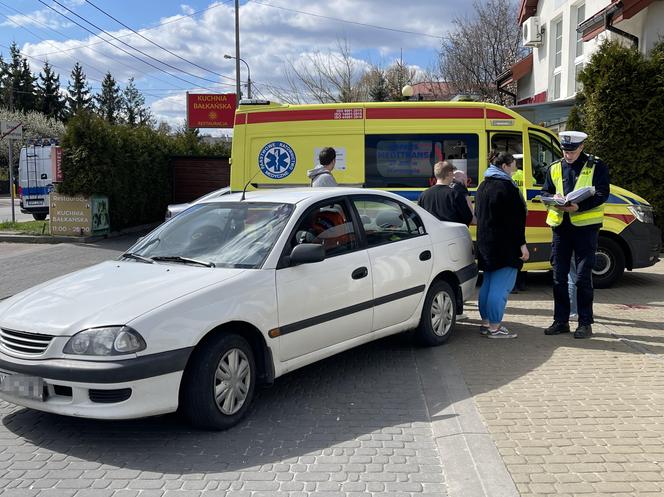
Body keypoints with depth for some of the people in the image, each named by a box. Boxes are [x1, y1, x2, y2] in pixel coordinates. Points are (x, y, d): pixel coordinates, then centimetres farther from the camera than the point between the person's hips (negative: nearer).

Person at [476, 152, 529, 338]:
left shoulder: (483, 186, 15)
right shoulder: (506, 187, -14)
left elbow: (478, 214, 22)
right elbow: (514, 219, -17)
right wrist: (522, 244, -15)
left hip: (485, 243, 10)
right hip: (504, 245, -10)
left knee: (488, 283, 15)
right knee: (501, 286, -6)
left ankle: (486, 322, 21)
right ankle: (494, 327, -4)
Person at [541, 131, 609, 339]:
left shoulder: (596, 166, 1)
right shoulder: (554, 168, 13)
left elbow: (602, 194, -7)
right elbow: (545, 192, 16)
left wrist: (579, 206, -22)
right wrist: (554, 200, -8)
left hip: (585, 226, -4)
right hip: (560, 226, 4)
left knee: (583, 277, -3)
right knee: (559, 276, 7)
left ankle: (585, 323, 6)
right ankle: (561, 321, 17)